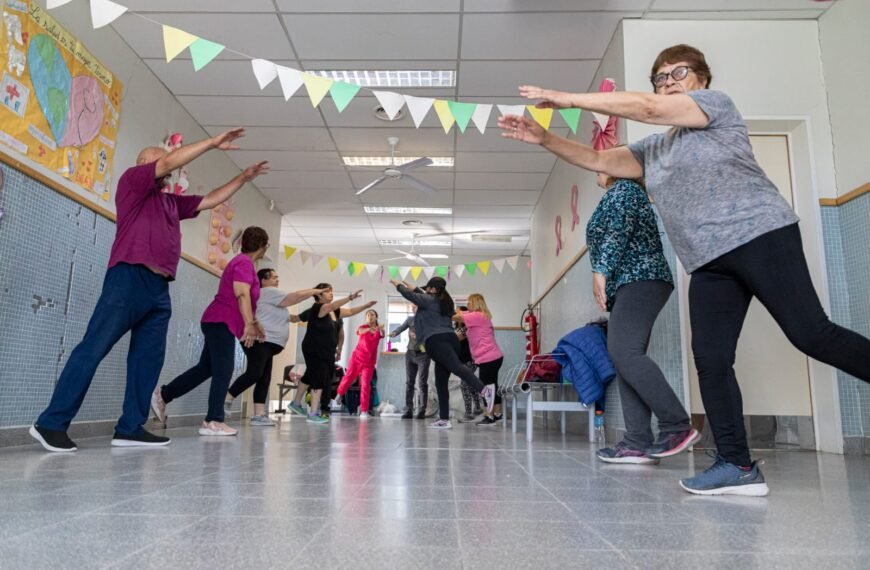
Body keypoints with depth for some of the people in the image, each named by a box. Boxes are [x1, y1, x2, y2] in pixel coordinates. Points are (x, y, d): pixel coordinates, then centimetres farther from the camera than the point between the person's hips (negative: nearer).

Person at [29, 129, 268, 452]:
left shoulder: (171, 202, 26)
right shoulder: (132, 180, 8)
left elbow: (211, 200, 33)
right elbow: (170, 162, -5)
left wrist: (244, 178, 30)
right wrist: (213, 143, -2)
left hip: (159, 288, 8)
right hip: (130, 278, -8)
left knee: (149, 360, 2)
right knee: (93, 349, -9)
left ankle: (130, 428, 5)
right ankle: (51, 423, -6)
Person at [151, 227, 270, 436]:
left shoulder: (242, 262, 20)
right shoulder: (244, 262, -11)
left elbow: (246, 300, 27)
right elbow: (242, 294, -24)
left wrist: (256, 323, 29)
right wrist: (249, 324, -29)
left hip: (218, 322, 10)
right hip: (222, 322, -10)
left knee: (206, 368, 13)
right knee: (223, 371, -12)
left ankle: (162, 395, 20)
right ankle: (213, 422, -13)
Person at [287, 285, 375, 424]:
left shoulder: (334, 312, 6)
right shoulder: (317, 308, -18)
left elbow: (350, 312, 6)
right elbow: (333, 305, -36)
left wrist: (366, 306, -8)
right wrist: (350, 297, -48)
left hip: (327, 352, 9)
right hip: (314, 351, -9)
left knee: (311, 377, 21)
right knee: (319, 380, -10)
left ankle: (296, 404, 37)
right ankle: (313, 414, -4)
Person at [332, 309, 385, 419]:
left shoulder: (378, 330, 0)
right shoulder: (363, 327, 0)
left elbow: (382, 335, -25)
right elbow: (359, 331, -25)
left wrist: (380, 328, -49)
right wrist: (369, 329, -47)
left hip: (369, 361, -1)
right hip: (357, 357, 1)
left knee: (366, 384, -8)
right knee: (348, 377, 9)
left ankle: (364, 411, -6)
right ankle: (339, 394, 39)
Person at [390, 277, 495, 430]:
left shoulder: (430, 300, 6)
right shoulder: (444, 302, 29)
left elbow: (409, 295, 3)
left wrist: (399, 285, 23)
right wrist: (413, 288, 53)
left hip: (436, 341, -9)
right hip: (449, 338, 9)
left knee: (457, 367, -28)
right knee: (441, 382, 9)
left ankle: (484, 390, -50)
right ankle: (444, 419, 8)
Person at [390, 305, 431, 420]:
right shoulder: (410, 319, 10)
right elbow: (402, 327, -7)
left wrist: (418, 336, -28)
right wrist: (394, 333, -28)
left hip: (423, 354, -4)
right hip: (410, 353, 4)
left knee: (422, 383, -4)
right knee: (409, 382, 1)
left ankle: (422, 410, 0)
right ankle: (408, 410, 3)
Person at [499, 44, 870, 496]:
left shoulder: (716, 103, 4)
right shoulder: (652, 150, 23)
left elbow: (646, 108, -9)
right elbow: (598, 160, 20)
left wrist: (567, 98, -8)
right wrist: (544, 139, 8)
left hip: (760, 235, -6)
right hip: (710, 261, 7)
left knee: (812, 335, -13)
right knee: (710, 360, -4)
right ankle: (737, 466, -1)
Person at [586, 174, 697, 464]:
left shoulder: (622, 189, 2)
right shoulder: (621, 193, 31)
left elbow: (618, 231, -15)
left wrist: (601, 270, -20)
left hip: (639, 280, -10)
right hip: (631, 285, 10)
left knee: (623, 352, -22)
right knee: (626, 356, -2)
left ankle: (678, 426, -20)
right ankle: (637, 443, -8)